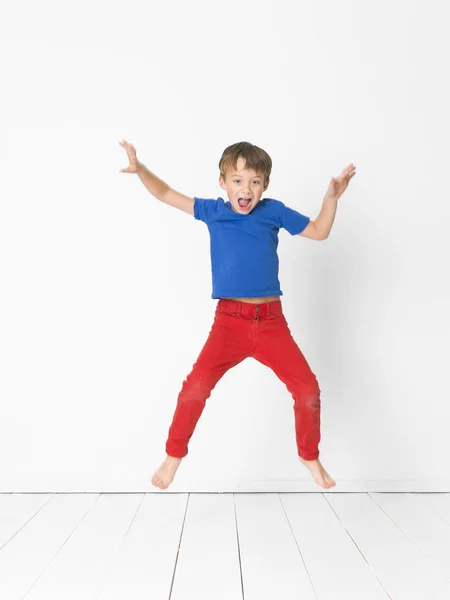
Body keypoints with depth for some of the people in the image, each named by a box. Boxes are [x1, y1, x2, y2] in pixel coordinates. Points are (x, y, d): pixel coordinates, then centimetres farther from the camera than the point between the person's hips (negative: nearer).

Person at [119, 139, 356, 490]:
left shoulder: (274, 211, 4)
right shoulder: (212, 210, 4)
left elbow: (319, 232, 13)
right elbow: (166, 194, 12)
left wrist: (332, 198, -1)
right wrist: (140, 169, -3)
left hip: (272, 321, 1)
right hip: (229, 320, -1)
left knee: (308, 389, -3)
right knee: (196, 386, -18)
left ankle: (309, 456, 25)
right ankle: (174, 455, 8)